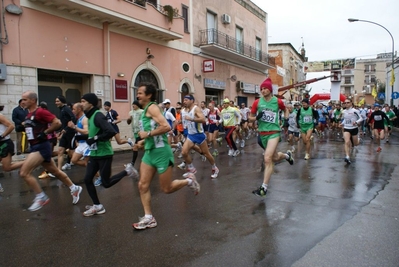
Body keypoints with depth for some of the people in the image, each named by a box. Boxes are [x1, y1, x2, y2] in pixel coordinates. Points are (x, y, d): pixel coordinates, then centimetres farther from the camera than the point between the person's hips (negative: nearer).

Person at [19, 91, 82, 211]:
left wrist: (45, 132, -17)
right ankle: (74, 188, 30)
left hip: (42, 147, -10)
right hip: (35, 147, 10)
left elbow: (57, 123, -21)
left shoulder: (40, 112, -16)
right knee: (55, 171, 17)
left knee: (24, 172, -14)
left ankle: (41, 197, -1)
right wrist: (24, 125, 10)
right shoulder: (29, 114, 13)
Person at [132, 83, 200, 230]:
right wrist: (143, 141, 16)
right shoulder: (145, 110, 14)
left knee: (167, 189, 3)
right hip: (149, 152, 9)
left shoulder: (152, 108, -15)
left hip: (161, 152, -9)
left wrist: (148, 134, -21)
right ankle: (149, 218, 12)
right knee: (142, 185, 3)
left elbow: (166, 127, -28)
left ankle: (189, 181, 27)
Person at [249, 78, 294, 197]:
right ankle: (287, 155, 55)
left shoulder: (277, 101, -5)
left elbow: (285, 110, 16)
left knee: (267, 158, -19)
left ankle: (264, 188, -12)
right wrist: (257, 117, -16)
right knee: (275, 158, 18)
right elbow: (250, 118, 5)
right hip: (262, 133, 4)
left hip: (274, 132, -4)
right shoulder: (257, 102, -2)